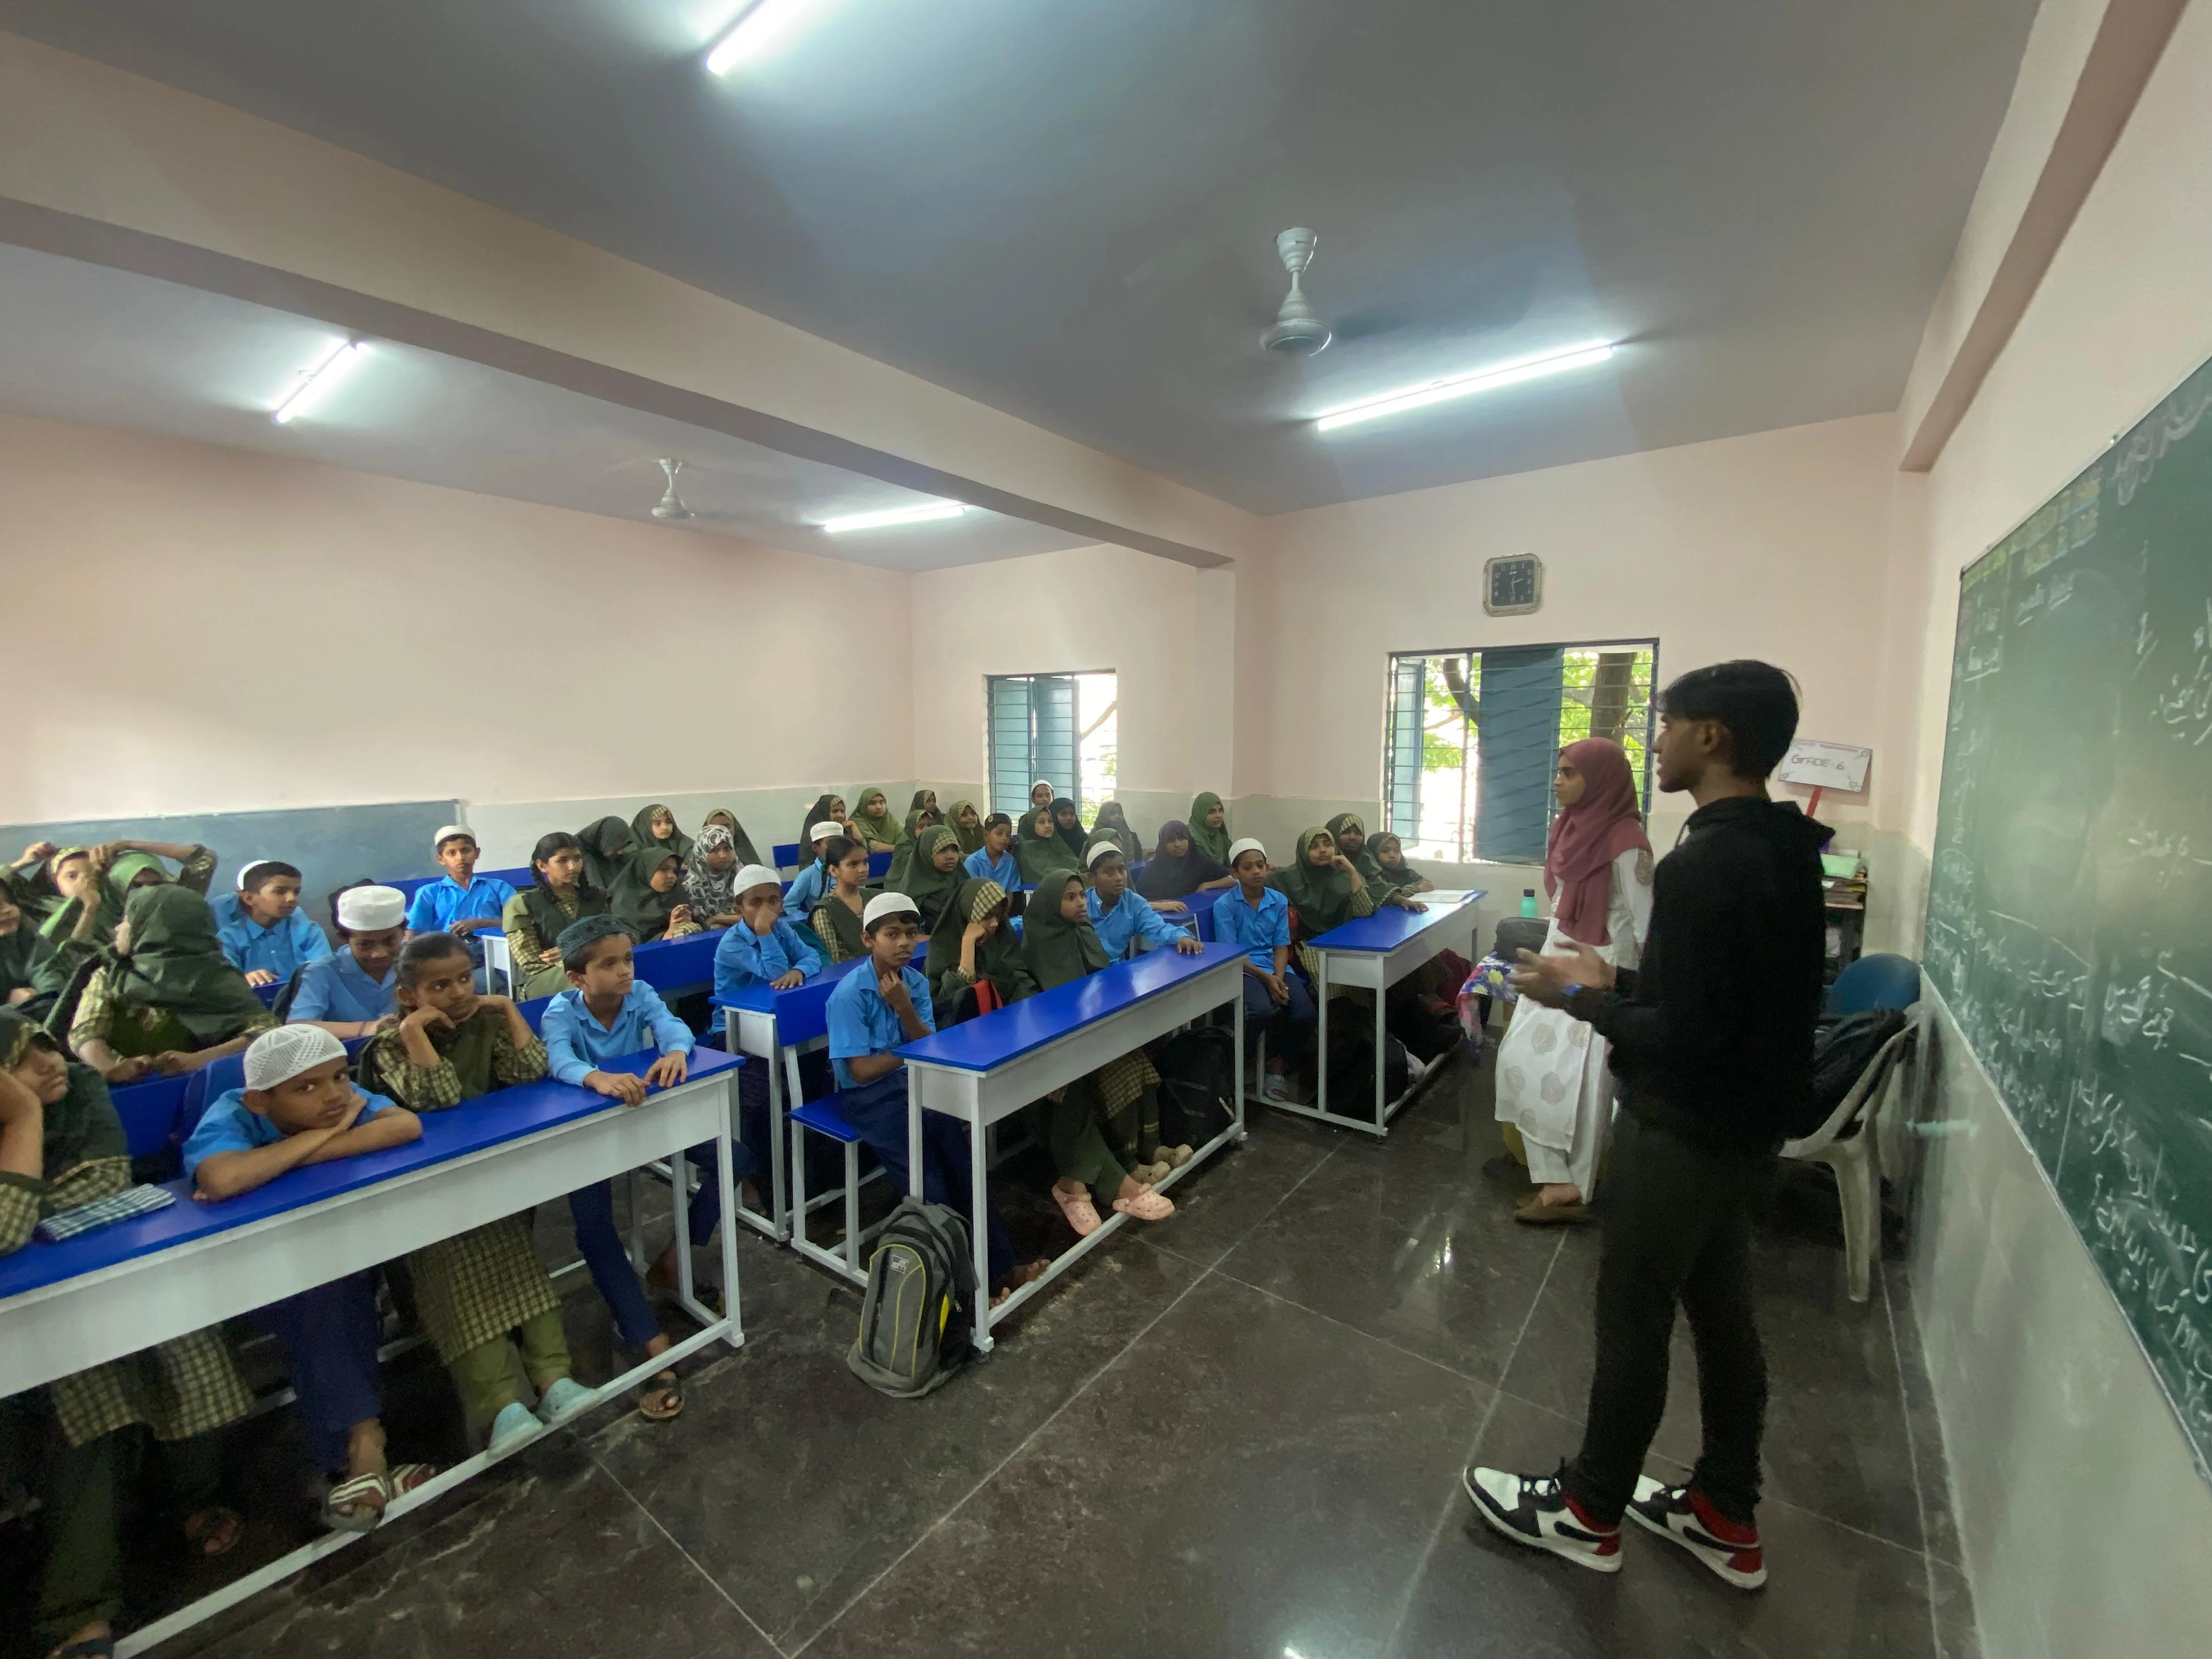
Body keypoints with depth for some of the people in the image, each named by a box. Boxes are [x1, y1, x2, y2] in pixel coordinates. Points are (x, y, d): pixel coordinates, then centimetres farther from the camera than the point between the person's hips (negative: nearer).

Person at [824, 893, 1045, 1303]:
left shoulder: (917, 982, 1)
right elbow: (862, 1070, -15)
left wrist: (905, 1009, -19)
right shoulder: (850, 994, -16)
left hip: (913, 1084, 5)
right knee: (929, 1186, -16)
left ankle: (997, 1266, -3)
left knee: (962, 1162, -11)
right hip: (867, 1097, -5)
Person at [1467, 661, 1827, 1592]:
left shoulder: (1704, 865, -26)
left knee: (1632, 1321, 8)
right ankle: (1726, 1519, 39)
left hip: (1685, 1133, -9)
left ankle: (1588, 1513, 28)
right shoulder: (1783, 853, 5)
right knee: (1722, 1315, 21)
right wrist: (1619, 982, 10)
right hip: (1747, 1125, 9)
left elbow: (1683, 1036, -26)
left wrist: (1582, 1000, -13)